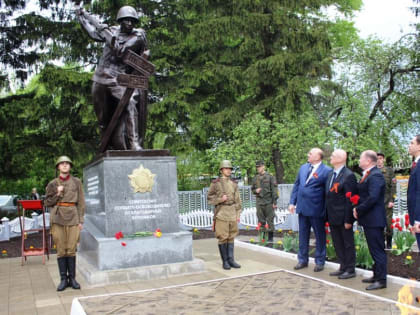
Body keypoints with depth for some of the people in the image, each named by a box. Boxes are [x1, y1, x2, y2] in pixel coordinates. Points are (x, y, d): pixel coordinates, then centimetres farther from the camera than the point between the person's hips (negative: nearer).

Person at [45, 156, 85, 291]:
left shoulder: (76, 182, 6)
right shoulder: (53, 183, 8)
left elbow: (81, 202, 6)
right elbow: (47, 202, 10)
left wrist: (81, 220, 0)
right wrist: (57, 194, -7)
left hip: (73, 218, 0)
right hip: (58, 218, 1)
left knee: (71, 249, 1)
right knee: (61, 250, 2)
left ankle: (72, 278, 10)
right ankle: (63, 279, 10)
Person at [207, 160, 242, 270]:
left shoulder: (234, 184, 10)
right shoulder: (215, 183, -3)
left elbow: (237, 200, 11)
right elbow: (210, 197, 0)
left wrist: (238, 214, 5)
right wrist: (220, 199, -16)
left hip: (232, 213, 4)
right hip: (221, 213, -4)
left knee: (231, 237, 7)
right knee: (222, 237, -1)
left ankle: (231, 259, 13)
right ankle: (225, 261, 7)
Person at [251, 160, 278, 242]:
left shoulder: (270, 177, -3)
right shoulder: (255, 178, 10)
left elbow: (274, 190, -5)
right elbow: (252, 189, 22)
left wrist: (274, 202, -9)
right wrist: (256, 190, -2)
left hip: (269, 202, -4)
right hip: (259, 202, 4)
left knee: (270, 220, -1)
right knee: (261, 221, 7)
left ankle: (270, 238, 8)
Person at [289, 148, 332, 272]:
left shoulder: (326, 171, -10)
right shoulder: (303, 167, 10)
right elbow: (296, 185, 13)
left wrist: (326, 210, -13)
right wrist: (292, 202, 7)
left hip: (316, 209, -6)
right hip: (302, 207, 6)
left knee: (320, 236, 9)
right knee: (303, 235, 14)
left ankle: (319, 261, 22)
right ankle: (302, 260, 26)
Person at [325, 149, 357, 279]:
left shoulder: (348, 176, -14)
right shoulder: (331, 174, 12)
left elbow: (350, 199, -17)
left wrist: (348, 220, -18)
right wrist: (327, 216, 11)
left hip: (343, 218, -8)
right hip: (333, 217, 8)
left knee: (348, 244, 5)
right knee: (337, 244, 16)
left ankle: (350, 270, 17)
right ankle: (343, 267, 28)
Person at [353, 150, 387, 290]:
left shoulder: (375, 176, -18)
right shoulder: (367, 175, 14)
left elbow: (373, 198, -26)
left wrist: (358, 210, -16)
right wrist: (357, 208, 3)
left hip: (374, 220, -10)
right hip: (369, 220, 10)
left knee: (377, 250, -3)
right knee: (374, 249, 18)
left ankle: (381, 280, 5)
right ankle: (377, 275, 29)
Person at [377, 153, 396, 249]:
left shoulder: (389, 170, 4)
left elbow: (393, 186, 0)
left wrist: (391, 200, -7)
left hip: (387, 202, -1)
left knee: (388, 223, 1)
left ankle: (389, 243, 14)